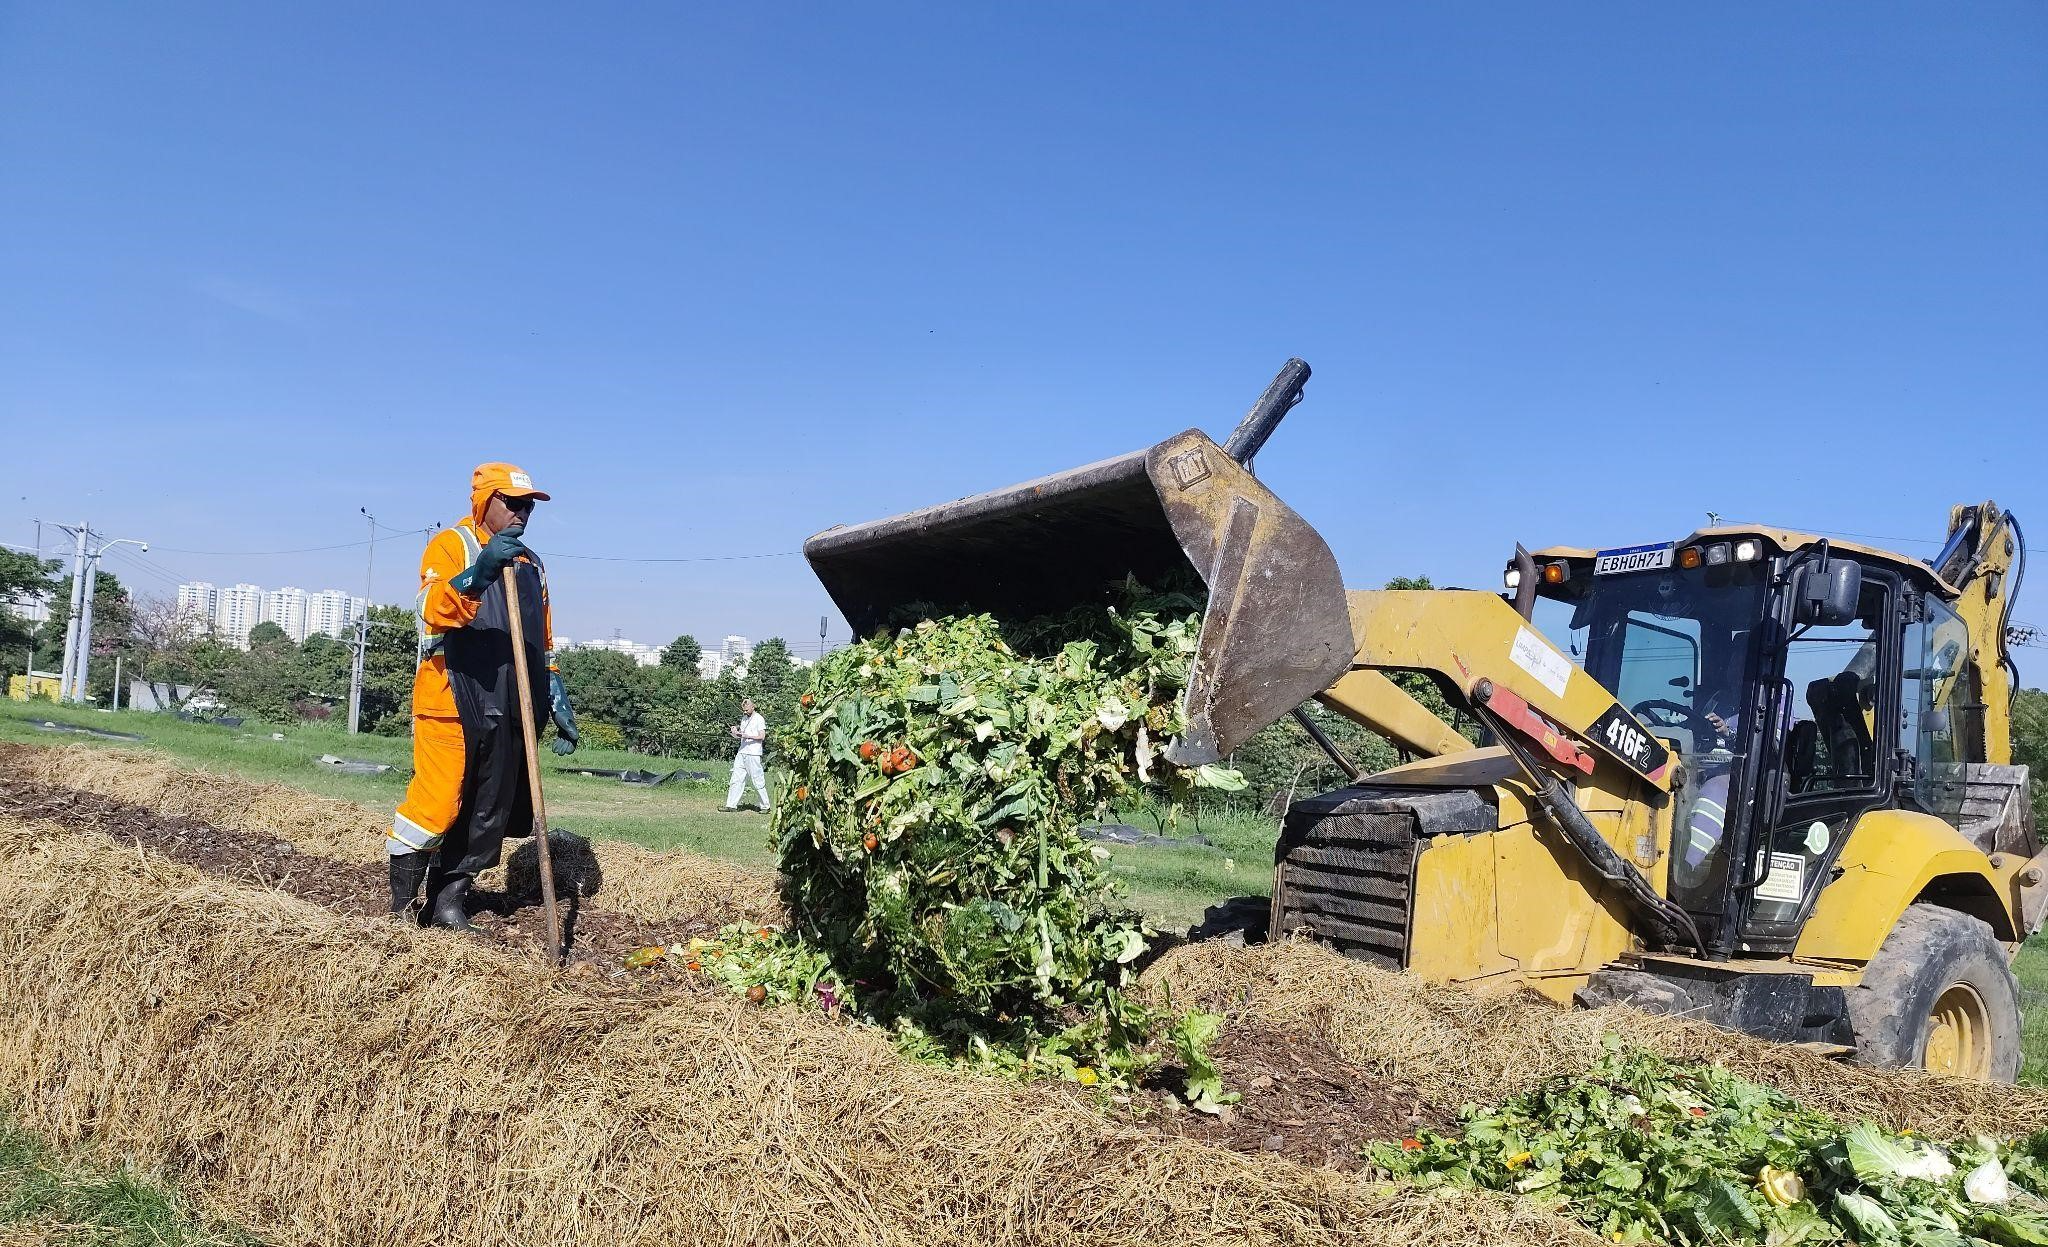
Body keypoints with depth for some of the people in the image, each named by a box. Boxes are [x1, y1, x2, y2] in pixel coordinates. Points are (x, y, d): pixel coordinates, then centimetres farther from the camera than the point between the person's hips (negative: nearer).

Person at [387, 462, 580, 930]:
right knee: (437, 804, -10)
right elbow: (434, 610, -20)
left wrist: (558, 702, 18)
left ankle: (449, 901, 16)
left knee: (488, 815, 6)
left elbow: (543, 643, 26)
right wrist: (480, 572, -36)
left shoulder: (531, 564, 21)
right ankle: (400, 909, 3)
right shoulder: (450, 545, 0)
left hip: (508, 711, 7)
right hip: (452, 703, -7)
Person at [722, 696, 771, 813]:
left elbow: (762, 736, -12)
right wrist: (735, 732, 1)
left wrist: (747, 736, -20)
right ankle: (731, 805, 4)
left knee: (758, 781, -3)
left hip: (753, 754, -7)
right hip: (741, 753, 7)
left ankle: (765, 806, 4)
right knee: (736, 780, 3)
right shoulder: (744, 718, 17)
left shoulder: (759, 719, -5)